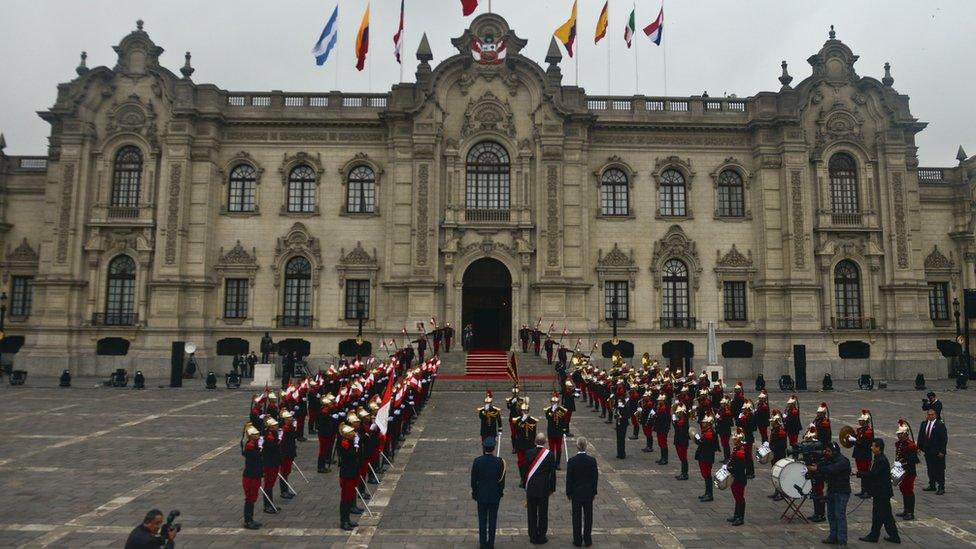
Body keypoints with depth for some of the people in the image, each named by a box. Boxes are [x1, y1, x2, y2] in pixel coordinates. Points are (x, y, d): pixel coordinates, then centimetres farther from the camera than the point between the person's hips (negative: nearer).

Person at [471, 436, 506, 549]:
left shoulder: (477, 461, -15)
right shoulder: (499, 462, -15)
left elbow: (473, 479, -6)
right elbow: (502, 479, -5)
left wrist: (474, 492, 8)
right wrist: (501, 491, 11)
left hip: (481, 494, 0)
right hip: (495, 495, 0)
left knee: (482, 520, 13)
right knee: (493, 519, 12)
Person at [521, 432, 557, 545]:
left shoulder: (529, 453, -8)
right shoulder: (549, 454, -11)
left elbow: (524, 471, -1)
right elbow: (552, 473, -5)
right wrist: (552, 488, 6)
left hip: (531, 488, 1)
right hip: (544, 489, -1)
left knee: (532, 513, 10)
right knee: (543, 513, 9)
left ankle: (533, 537, 17)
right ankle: (541, 537, 15)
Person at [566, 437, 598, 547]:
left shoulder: (572, 461, -14)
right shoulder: (592, 460, -10)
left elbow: (569, 478, -9)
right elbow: (595, 477, -2)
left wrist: (568, 493, 3)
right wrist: (594, 492, 9)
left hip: (576, 493, -1)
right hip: (588, 493, 1)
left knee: (577, 517, 8)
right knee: (588, 517, 11)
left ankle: (577, 540, 14)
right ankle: (587, 540, 17)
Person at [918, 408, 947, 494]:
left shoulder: (940, 425, -10)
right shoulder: (923, 424, 6)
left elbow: (944, 439, -11)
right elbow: (921, 436, 12)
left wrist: (942, 451, -14)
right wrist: (919, 447, 6)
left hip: (938, 452, -5)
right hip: (928, 451, 6)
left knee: (939, 470, 3)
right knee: (930, 470, 14)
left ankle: (941, 487, 11)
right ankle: (932, 486, 24)